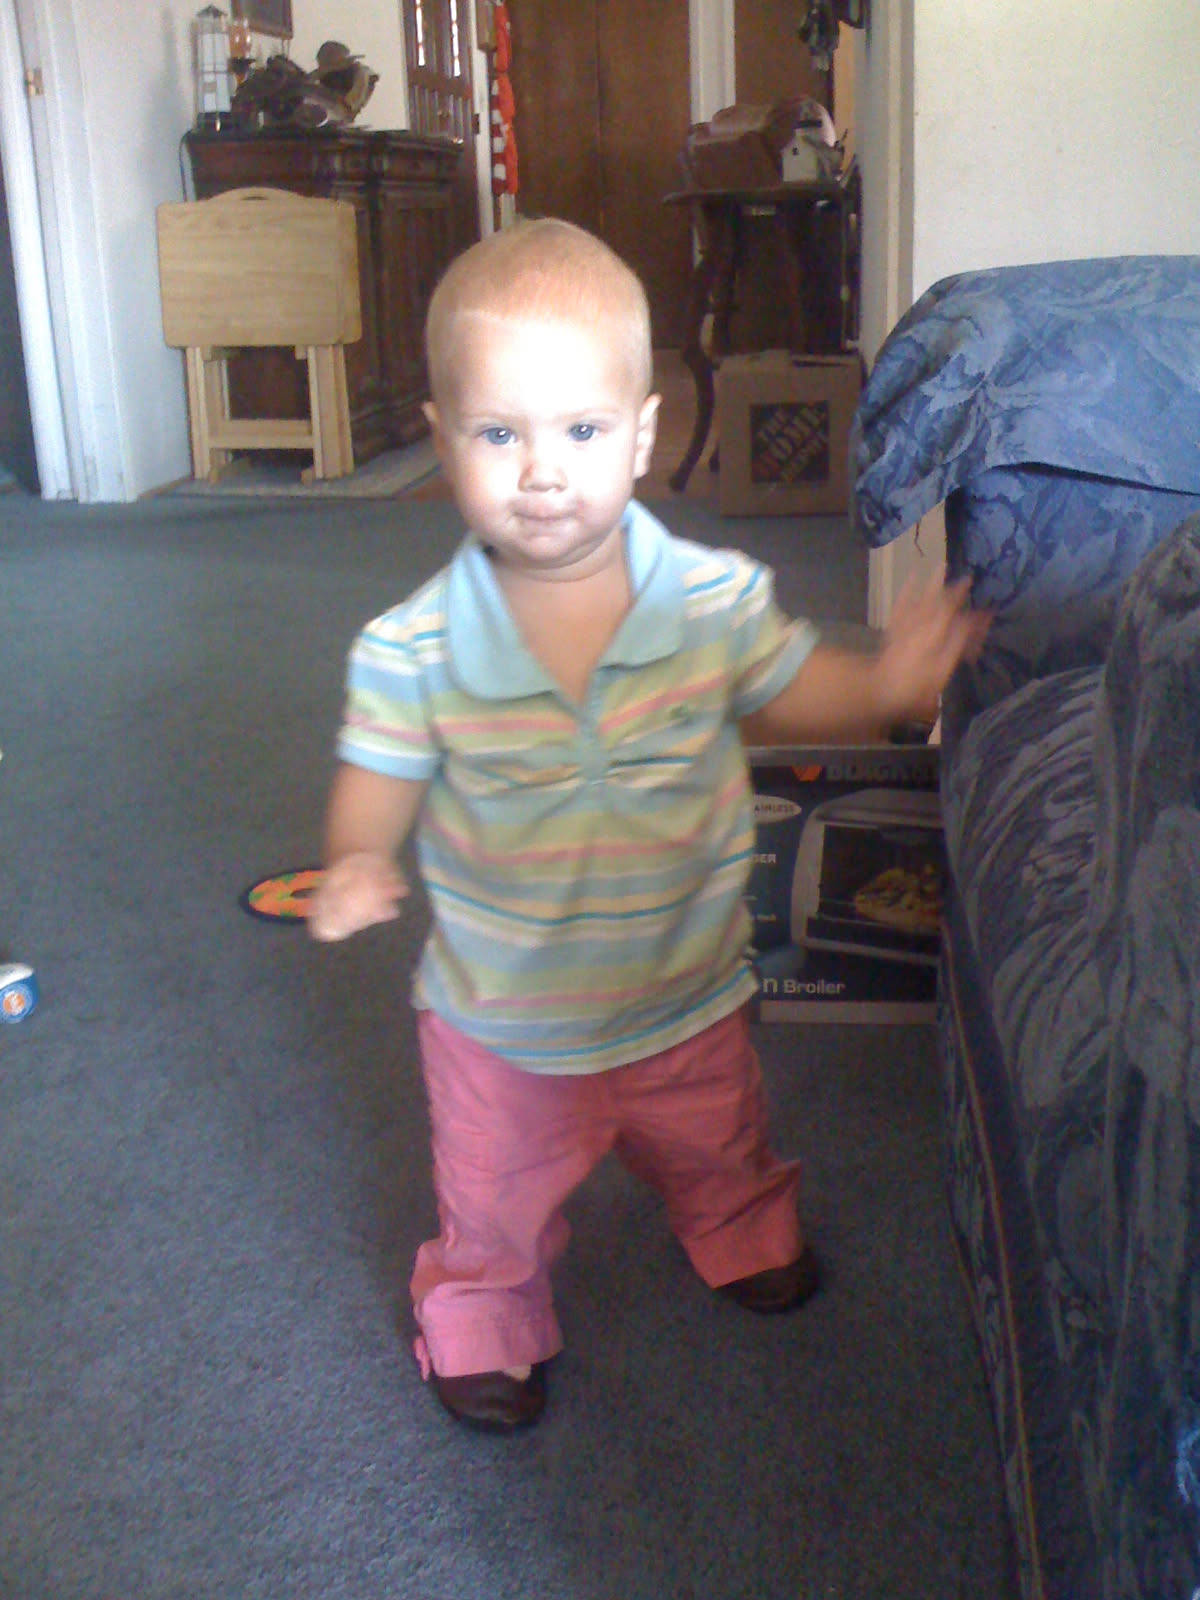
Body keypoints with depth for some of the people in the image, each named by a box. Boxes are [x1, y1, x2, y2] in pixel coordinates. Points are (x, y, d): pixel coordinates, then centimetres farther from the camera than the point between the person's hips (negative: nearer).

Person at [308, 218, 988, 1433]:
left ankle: (741, 1229, 64)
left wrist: (884, 688, -19)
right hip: (503, 1024, -2)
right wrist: (355, 867, -29)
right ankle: (482, 1312, 51)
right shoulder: (412, 649, -21)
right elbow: (379, 782, -9)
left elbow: (786, 694, -1)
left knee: (718, 1150, 30)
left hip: (687, 999, 2)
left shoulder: (717, 598, -17)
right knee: (498, 1205, 19)